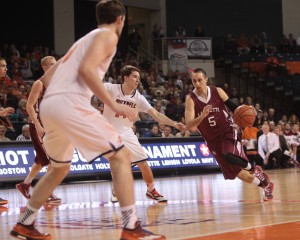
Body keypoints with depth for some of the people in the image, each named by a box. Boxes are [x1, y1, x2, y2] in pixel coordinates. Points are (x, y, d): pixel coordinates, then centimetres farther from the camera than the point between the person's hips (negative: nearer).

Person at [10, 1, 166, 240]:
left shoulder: (83, 40, 31)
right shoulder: (108, 35, 6)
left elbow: (47, 77, 29)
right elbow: (86, 69, -12)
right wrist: (113, 104, -12)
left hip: (47, 104, 9)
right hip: (70, 103, -9)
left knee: (60, 168, 27)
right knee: (120, 155, -5)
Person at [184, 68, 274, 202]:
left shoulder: (217, 91, -7)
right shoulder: (191, 99, -12)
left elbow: (233, 107, 5)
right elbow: (189, 126, -21)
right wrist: (203, 115, -38)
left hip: (227, 131, -1)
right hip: (213, 139, 1)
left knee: (230, 157, -32)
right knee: (236, 172, 1)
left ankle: (254, 169, -2)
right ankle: (265, 185, 23)